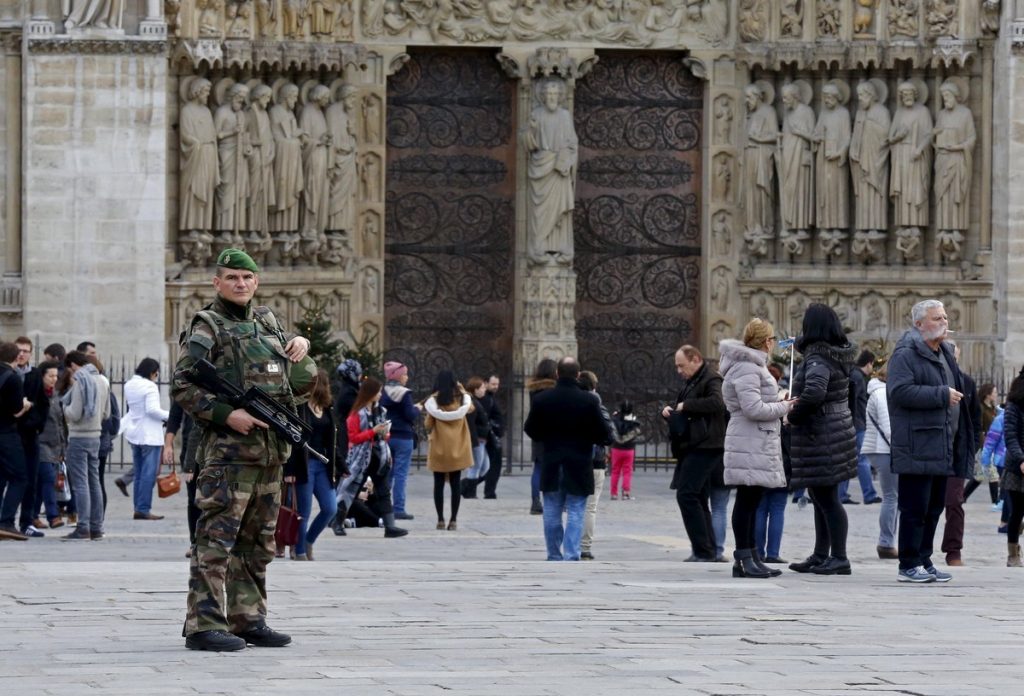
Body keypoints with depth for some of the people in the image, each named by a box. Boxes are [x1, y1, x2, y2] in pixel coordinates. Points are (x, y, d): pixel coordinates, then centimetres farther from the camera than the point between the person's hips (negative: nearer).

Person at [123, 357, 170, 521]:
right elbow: (152, 409, -22)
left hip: (133, 434, 8)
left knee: (138, 473, 14)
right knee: (149, 474, -5)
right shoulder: (150, 386, -16)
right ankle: (143, 509, -8)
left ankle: (138, 508, 15)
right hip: (150, 435, -8)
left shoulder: (129, 385, 9)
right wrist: (169, 415, -10)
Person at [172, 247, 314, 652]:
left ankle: (249, 620, 18)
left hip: (271, 451, 7)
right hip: (227, 451, -7)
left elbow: (305, 377, 31)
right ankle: (204, 625, -10)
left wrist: (300, 345, 8)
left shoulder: (268, 323, 17)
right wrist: (227, 414, -19)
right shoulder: (206, 329, -4)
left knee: (257, 543, 11)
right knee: (216, 540, -10)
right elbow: (181, 386, -11)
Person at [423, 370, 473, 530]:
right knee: (455, 483, 5)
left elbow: (428, 424, -4)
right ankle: (454, 520, 2)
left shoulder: (433, 400, -7)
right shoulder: (461, 398, 0)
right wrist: (463, 391, 28)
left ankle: (440, 519, 4)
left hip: (439, 447, -2)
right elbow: (470, 408, 22)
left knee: (439, 483, 5)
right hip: (458, 446, 2)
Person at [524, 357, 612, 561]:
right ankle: (571, 557, -8)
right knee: (575, 514, 1)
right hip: (579, 467, -2)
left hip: (551, 466, 2)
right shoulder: (589, 401, -12)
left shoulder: (541, 399, -5)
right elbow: (601, 435, -10)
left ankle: (554, 558, 19)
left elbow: (531, 430, 3)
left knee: (552, 514, 13)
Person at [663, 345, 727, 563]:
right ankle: (708, 550, 14)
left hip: (704, 448, -11)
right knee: (698, 499, 11)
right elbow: (685, 412, 34)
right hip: (691, 447, 11)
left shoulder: (712, 380, -8)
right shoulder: (692, 382, 23)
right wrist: (668, 411, 12)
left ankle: (703, 550, -16)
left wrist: (686, 406, -19)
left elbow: (717, 403, -27)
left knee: (686, 495, -16)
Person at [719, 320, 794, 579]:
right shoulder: (747, 368, -15)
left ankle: (751, 557, 15)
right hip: (750, 445, -11)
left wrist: (779, 405, 12)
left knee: (752, 500, 11)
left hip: (758, 444, 11)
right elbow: (753, 408, -22)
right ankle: (744, 559, -8)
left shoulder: (752, 366, 20)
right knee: (747, 500, -9)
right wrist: (784, 407, -11)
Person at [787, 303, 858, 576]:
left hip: (820, 438, -10)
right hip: (839, 429, 10)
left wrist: (793, 415, -19)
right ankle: (821, 556, 25)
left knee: (826, 498, -5)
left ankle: (839, 558, -2)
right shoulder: (838, 354, 10)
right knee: (821, 498, 17)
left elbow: (814, 392, -33)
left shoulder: (818, 358, -19)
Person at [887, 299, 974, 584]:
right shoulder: (906, 355, -9)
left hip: (942, 448, 9)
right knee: (915, 508, -7)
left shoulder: (944, 354, 20)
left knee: (934, 507, 12)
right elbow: (900, 391, -22)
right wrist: (942, 395, -20)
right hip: (917, 449, -9)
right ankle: (909, 565, -3)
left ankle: (924, 562, 19)